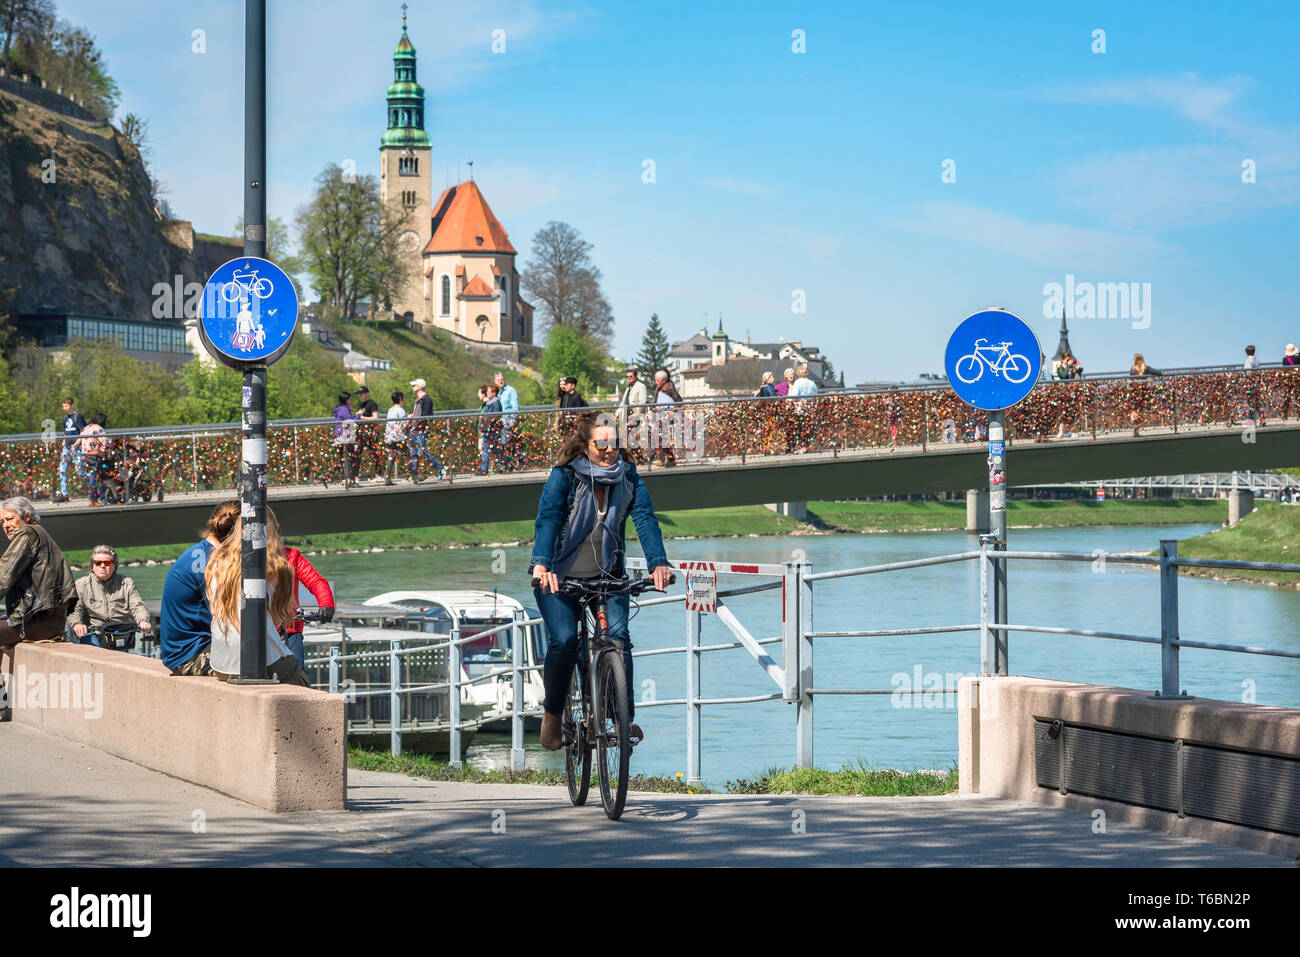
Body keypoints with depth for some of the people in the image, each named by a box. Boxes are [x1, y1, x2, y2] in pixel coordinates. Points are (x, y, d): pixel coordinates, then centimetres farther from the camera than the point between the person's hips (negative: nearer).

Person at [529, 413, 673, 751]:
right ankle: (552, 713, 5)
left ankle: (625, 716, -11)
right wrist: (541, 564, -41)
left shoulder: (627, 477, -3)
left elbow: (644, 518, -14)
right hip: (559, 576, -2)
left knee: (618, 634, -18)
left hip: (607, 575, 2)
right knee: (563, 640, -17)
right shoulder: (564, 476, -13)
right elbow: (547, 518, -24)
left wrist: (658, 562, -30)